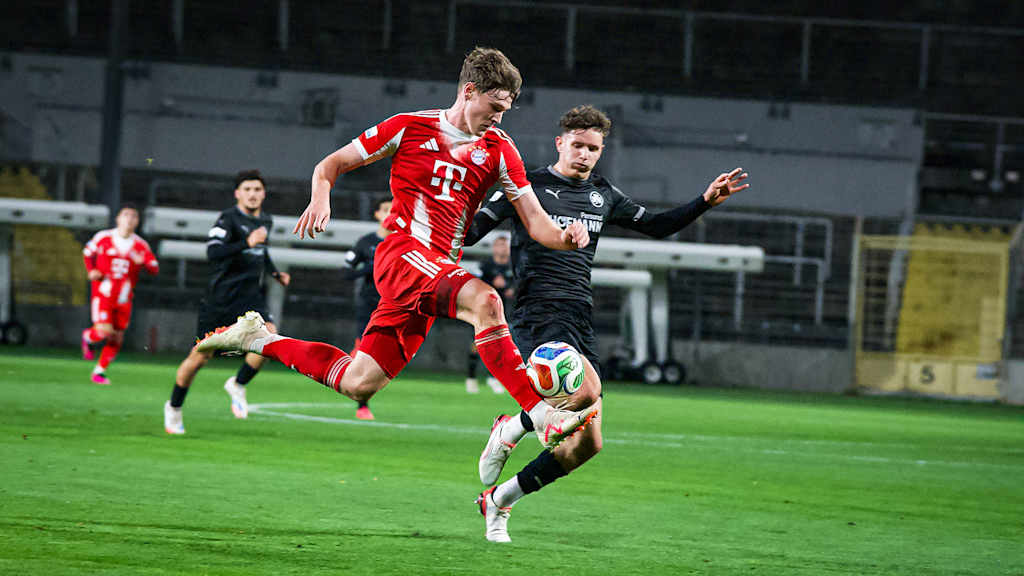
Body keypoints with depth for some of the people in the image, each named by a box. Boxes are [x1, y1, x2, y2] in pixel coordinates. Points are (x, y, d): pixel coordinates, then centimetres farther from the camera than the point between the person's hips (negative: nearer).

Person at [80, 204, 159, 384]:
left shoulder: (140, 246, 0)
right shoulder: (103, 238, -3)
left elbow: (154, 269, 1)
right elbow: (87, 252, 14)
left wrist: (142, 262, -20)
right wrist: (91, 271, -2)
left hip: (124, 299, 3)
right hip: (103, 294, -3)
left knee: (117, 338, 3)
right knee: (104, 332, -18)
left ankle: (100, 371, 19)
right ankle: (88, 337, 17)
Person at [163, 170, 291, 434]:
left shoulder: (266, 221, 11)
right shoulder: (229, 219, -11)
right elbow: (213, 252, -27)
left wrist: (275, 273, 20)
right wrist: (247, 243, -35)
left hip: (251, 298, 4)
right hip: (220, 299, -4)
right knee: (200, 356, 1)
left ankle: (238, 385, -1)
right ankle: (174, 407, 24)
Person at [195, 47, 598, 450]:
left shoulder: (499, 150, 11)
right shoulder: (410, 128, 2)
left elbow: (534, 221, 9)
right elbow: (331, 165, 9)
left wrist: (564, 237, -13)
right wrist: (321, 197, -13)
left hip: (439, 272, 5)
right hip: (402, 248, -5)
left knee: (358, 384, 3)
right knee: (484, 301, -33)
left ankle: (259, 339, 25)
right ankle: (542, 415, -38)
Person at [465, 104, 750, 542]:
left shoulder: (603, 195, 17)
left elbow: (657, 226, 25)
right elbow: (471, 232, 0)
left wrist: (706, 201, 13)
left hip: (580, 323, 6)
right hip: (537, 315, -6)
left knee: (586, 444, 0)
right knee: (587, 389, -34)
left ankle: (499, 499, 18)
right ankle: (510, 429, -6)